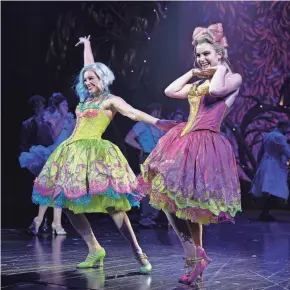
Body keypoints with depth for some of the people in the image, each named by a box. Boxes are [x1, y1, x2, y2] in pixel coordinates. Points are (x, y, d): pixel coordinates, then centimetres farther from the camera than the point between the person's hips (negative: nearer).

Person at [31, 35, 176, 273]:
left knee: (109, 203, -17)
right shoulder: (87, 98, 19)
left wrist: (157, 122, -27)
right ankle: (95, 250, 9)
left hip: (94, 152, -8)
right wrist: (87, 44, 47)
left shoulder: (111, 100, 2)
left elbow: (134, 113, -12)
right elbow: (90, 68, 34)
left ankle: (139, 253, -16)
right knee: (68, 203, 3)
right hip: (72, 152, 8)